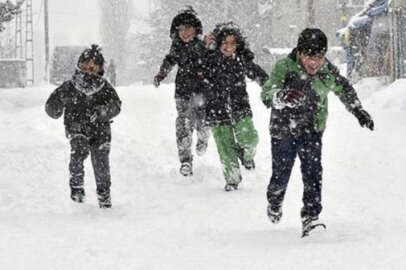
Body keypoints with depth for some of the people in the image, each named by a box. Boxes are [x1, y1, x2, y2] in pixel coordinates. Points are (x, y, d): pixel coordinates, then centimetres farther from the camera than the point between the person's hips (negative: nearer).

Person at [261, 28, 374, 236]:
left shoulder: (328, 70, -10)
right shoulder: (284, 67, -24)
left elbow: (344, 89, 11)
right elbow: (267, 95, -37)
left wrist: (359, 112, 16)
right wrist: (283, 96, -59)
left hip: (312, 131, 2)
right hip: (283, 131, -2)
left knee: (313, 173, -14)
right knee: (281, 174, 9)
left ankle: (310, 217, -12)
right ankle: (274, 201, 42)